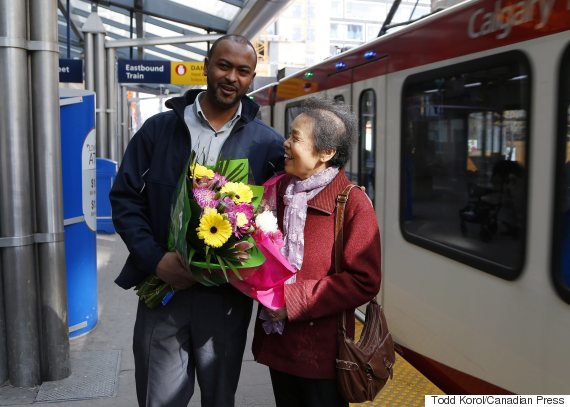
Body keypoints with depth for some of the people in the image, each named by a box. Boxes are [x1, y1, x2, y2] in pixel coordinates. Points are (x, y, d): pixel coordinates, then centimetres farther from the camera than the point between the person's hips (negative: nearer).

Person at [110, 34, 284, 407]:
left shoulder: (268, 144, 0)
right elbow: (125, 198, 1)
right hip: (163, 288, 0)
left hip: (228, 294, 0)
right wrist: (156, 259, -12)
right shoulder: (159, 129, 2)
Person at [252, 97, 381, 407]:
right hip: (277, 341, 6)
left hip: (321, 349, -5)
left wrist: (295, 300, -20)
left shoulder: (352, 203, -16)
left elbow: (363, 282, -19)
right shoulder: (278, 191, 3)